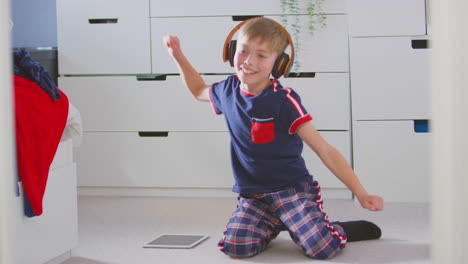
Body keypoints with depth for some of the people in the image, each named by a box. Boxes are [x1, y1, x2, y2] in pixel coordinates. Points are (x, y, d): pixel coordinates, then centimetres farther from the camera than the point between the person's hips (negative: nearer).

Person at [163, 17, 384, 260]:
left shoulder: (284, 101, -16)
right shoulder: (227, 90, 1)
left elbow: (325, 151, -15)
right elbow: (199, 91, 27)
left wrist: (361, 194, -19)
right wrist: (178, 56, 17)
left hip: (293, 189, -5)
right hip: (253, 196, 5)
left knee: (323, 249, -24)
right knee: (234, 247, -19)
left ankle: (338, 230, 14)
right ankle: (273, 227, 14)